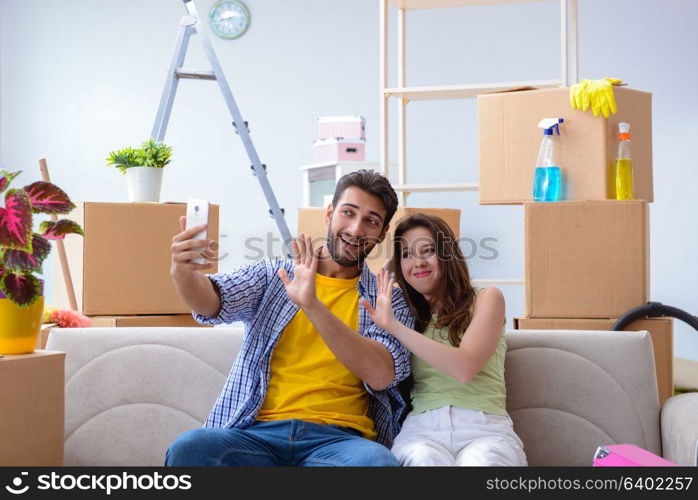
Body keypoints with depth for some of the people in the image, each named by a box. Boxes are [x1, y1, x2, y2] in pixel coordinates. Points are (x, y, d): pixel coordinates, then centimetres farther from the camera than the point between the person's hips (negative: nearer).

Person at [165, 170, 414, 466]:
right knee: (188, 449, -32)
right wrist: (183, 272, -29)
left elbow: (381, 375, -7)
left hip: (339, 437, -1)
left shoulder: (389, 301, 13)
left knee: (377, 461, -37)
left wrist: (313, 306, -18)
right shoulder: (272, 275, 16)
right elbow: (213, 303, -4)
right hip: (258, 431, 1)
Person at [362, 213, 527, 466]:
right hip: (421, 428, 2)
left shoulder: (486, 299, 11)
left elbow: (465, 367, -8)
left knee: (480, 460, -36)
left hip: (484, 429, -1)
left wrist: (393, 326, -10)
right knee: (423, 460, -34)